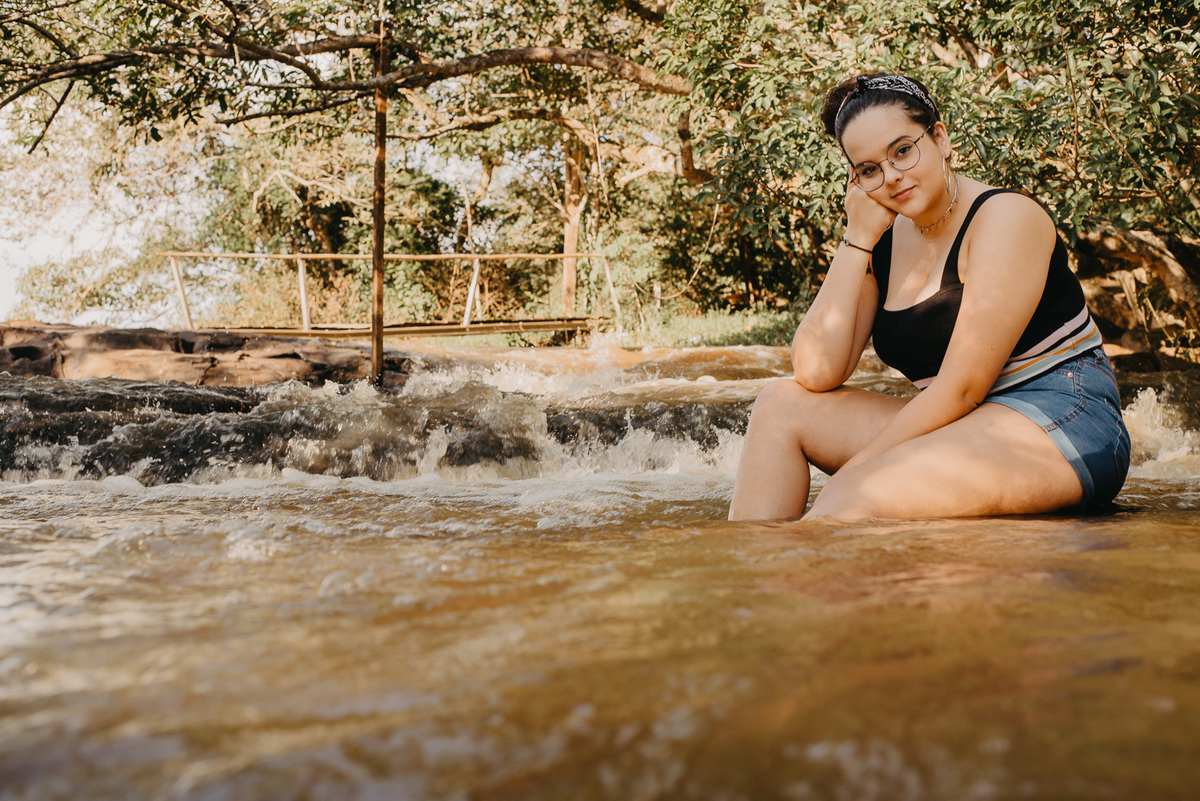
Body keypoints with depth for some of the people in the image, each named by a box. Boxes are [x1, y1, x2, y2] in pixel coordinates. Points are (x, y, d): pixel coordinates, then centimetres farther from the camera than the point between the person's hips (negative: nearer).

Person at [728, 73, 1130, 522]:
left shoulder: (1006, 218, -12)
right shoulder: (884, 241, 8)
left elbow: (961, 388, -17)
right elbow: (815, 375, -5)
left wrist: (856, 471, -14)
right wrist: (857, 239, -7)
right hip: (966, 426, 7)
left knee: (848, 502, -29)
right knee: (782, 404, -3)